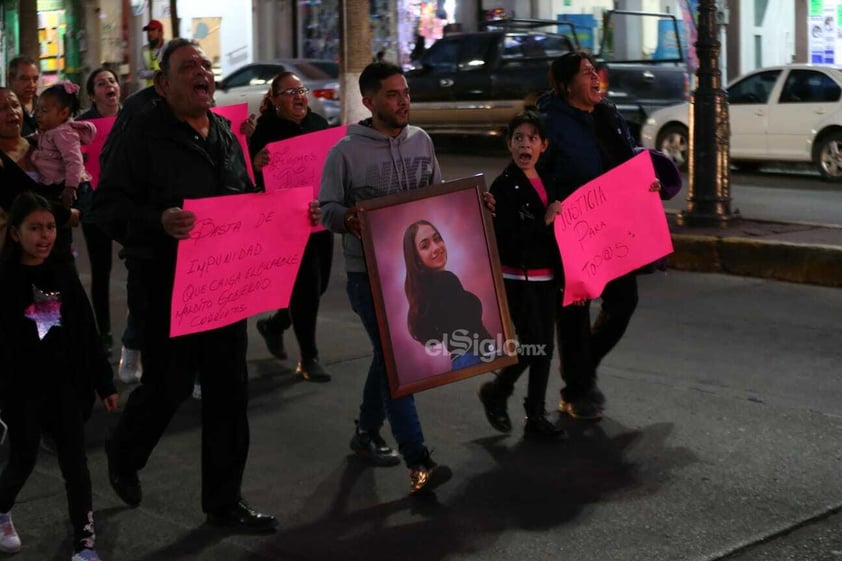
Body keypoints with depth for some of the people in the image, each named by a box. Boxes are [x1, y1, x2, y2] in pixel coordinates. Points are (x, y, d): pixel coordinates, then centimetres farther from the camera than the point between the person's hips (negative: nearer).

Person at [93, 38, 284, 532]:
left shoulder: (226, 134, 11)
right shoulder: (143, 135, -10)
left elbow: (247, 199, 23)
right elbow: (108, 206, -15)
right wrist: (157, 221, -33)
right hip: (166, 284, -6)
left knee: (229, 392, 8)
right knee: (169, 386, 3)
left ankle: (225, 501, 21)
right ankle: (124, 454, 36)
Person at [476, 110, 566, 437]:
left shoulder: (547, 182, 10)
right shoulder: (504, 186, -10)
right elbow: (502, 239, -19)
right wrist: (543, 221, -24)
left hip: (546, 277, 6)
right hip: (518, 278, -6)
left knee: (544, 348, 8)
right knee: (531, 344, -9)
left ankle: (536, 417, 18)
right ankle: (496, 392, 15)